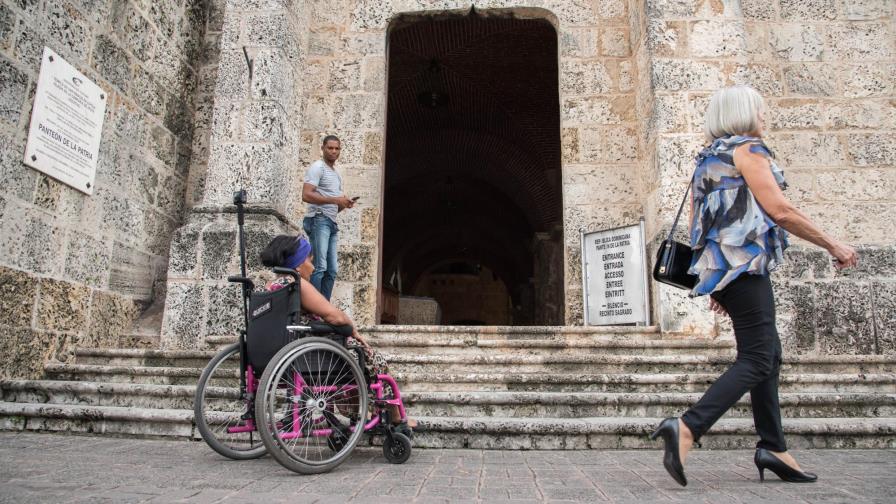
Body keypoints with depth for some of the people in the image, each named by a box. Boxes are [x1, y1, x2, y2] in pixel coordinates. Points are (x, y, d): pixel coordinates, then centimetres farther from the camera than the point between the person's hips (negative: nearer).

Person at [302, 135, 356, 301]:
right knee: (319, 267, -15)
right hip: (318, 220, -9)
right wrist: (335, 200, -18)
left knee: (332, 270, 6)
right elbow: (306, 195, -16)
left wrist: (344, 204, 6)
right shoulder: (317, 167, -2)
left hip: (332, 223, 9)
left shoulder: (336, 174, 24)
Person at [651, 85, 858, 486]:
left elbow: (698, 226, 19)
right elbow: (780, 211, -13)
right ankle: (686, 428, -22)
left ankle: (773, 447, 17)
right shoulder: (748, 149, -4)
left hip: (719, 267, 9)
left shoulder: (707, 160, 21)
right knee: (756, 360, -10)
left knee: (769, 352, 15)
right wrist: (832, 245, -2)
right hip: (744, 263, -9)